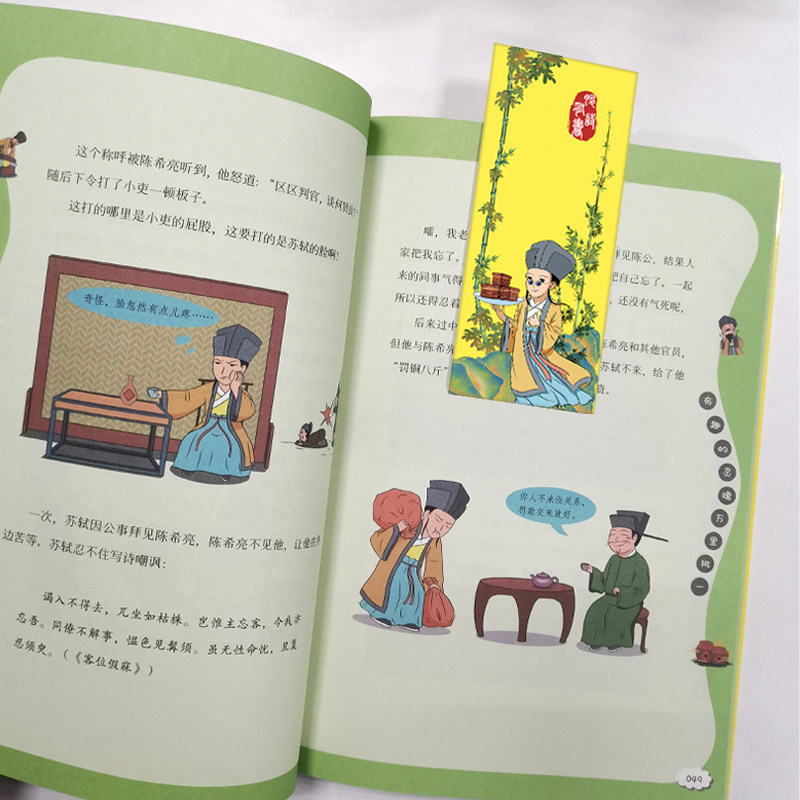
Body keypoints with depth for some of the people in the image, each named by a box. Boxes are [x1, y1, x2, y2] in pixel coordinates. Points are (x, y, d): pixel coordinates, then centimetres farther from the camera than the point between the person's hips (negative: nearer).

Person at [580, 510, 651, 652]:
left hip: (630, 602, -5)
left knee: (615, 617, -25)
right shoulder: (613, 559, 3)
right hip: (609, 598, 5)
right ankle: (598, 640, 2)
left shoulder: (640, 564, -16)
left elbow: (640, 591, -16)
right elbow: (604, 581, 11)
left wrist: (621, 592, -26)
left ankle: (618, 640, 1)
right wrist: (593, 572, -4)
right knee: (595, 612, -14)